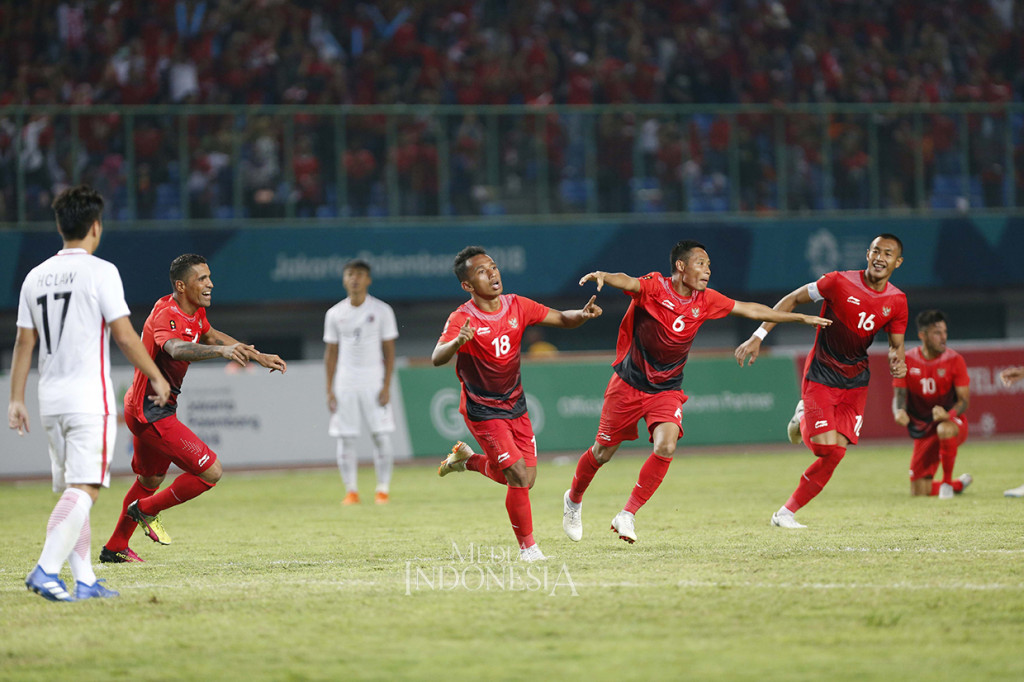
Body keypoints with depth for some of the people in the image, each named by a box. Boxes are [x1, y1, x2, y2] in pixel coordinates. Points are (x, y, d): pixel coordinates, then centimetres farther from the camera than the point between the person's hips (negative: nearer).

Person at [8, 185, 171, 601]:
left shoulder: (36, 276, 10)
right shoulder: (100, 271, -7)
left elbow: (24, 342, 10)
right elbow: (124, 335, -10)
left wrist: (16, 400, 13)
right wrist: (158, 379, 0)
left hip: (51, 400, 7)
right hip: (89, 399, -7)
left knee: (72, 491, 12)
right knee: (83, 489, -10)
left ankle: (84, 580, 10)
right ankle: (46, 570, -23)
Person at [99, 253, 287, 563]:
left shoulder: (194, 312, 6)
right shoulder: (166, 316, -25)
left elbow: (212, 336, 26)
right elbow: (176, 349, -47)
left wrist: (258, 356, 22)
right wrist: (220, 351, -63)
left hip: (146, 409, 11)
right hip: (152, 413, -11)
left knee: (150, 479, 26)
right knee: (211, 471, -12)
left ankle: (115, 548, 39)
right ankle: (146, 510, 5)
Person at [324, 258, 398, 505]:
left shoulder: (381, 310, 0)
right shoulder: (335, 314, 6)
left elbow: (389, 351, 0)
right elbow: (330, 353, 9)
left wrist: (386, 386, -8)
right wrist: (329, 390, 3)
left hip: (373, 380, -2)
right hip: (345, 383, 2)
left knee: (381, 436, -5)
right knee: (345, 438, -1)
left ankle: (383, 489, 3)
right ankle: (351, 490, 6)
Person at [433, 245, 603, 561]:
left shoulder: (516, 306, -5)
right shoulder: (462, 319, -21)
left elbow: (561, 318, 2)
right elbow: (437, 358, -36)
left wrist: (582, 314, -21)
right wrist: (456, 342, -58)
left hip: (515, 405, 6)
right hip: (482, 411, -6)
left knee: (525, 479, 7)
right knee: (519, 478, -13)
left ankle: (468, 459, 33)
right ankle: (527, 546, 6)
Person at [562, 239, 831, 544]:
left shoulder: (705, 300, -1)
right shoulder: (654, 287, -16)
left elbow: (749, 310, 8)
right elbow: (628, 282, -37)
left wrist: (800, 317, 12)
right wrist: (603, 276, -60)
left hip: (667, 390, 3)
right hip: (629, 383, -3)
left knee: (666, 447, -22)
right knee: (603, 452, 6)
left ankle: (627, 515, -12)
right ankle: (574, 499, 36)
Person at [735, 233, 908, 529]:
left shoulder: (897, 302, -3)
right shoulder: (840, 282, -16)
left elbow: (896, 344, 9)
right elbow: (792, 299, -6)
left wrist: (897, 362, -16)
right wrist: (758, 336, -10)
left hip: (856, 381, 4)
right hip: (820, 375, -4)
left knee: (835, 454, -7)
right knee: (828, 447, -18)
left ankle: (786, 513, 8)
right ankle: (804, 418, 18)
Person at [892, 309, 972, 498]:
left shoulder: (954, 360, -9)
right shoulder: (907, 360, -5)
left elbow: (964, 400, -11)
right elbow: (899, 395, -6)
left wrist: (948, 414, -33)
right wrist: (899, 412, -31)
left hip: (952, 422, -3)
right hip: (923, 430, 3)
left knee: (944, 429, -42)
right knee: (919, 491, -2)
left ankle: (947, 482, -19)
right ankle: (961, 483, 30)